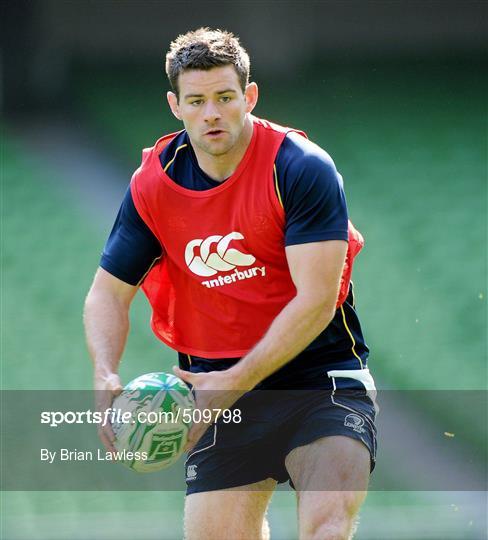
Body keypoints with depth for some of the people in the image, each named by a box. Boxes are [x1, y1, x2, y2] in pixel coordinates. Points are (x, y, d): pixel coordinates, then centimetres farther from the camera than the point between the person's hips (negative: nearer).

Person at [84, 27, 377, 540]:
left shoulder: (301, 167, -13)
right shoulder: (153, 185, 0)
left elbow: (316, 298, -18)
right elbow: (108, 292, 8)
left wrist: (235, 382, -24)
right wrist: (106, 378, -12)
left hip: (319, 370, -3)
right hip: (218, 389, 3)